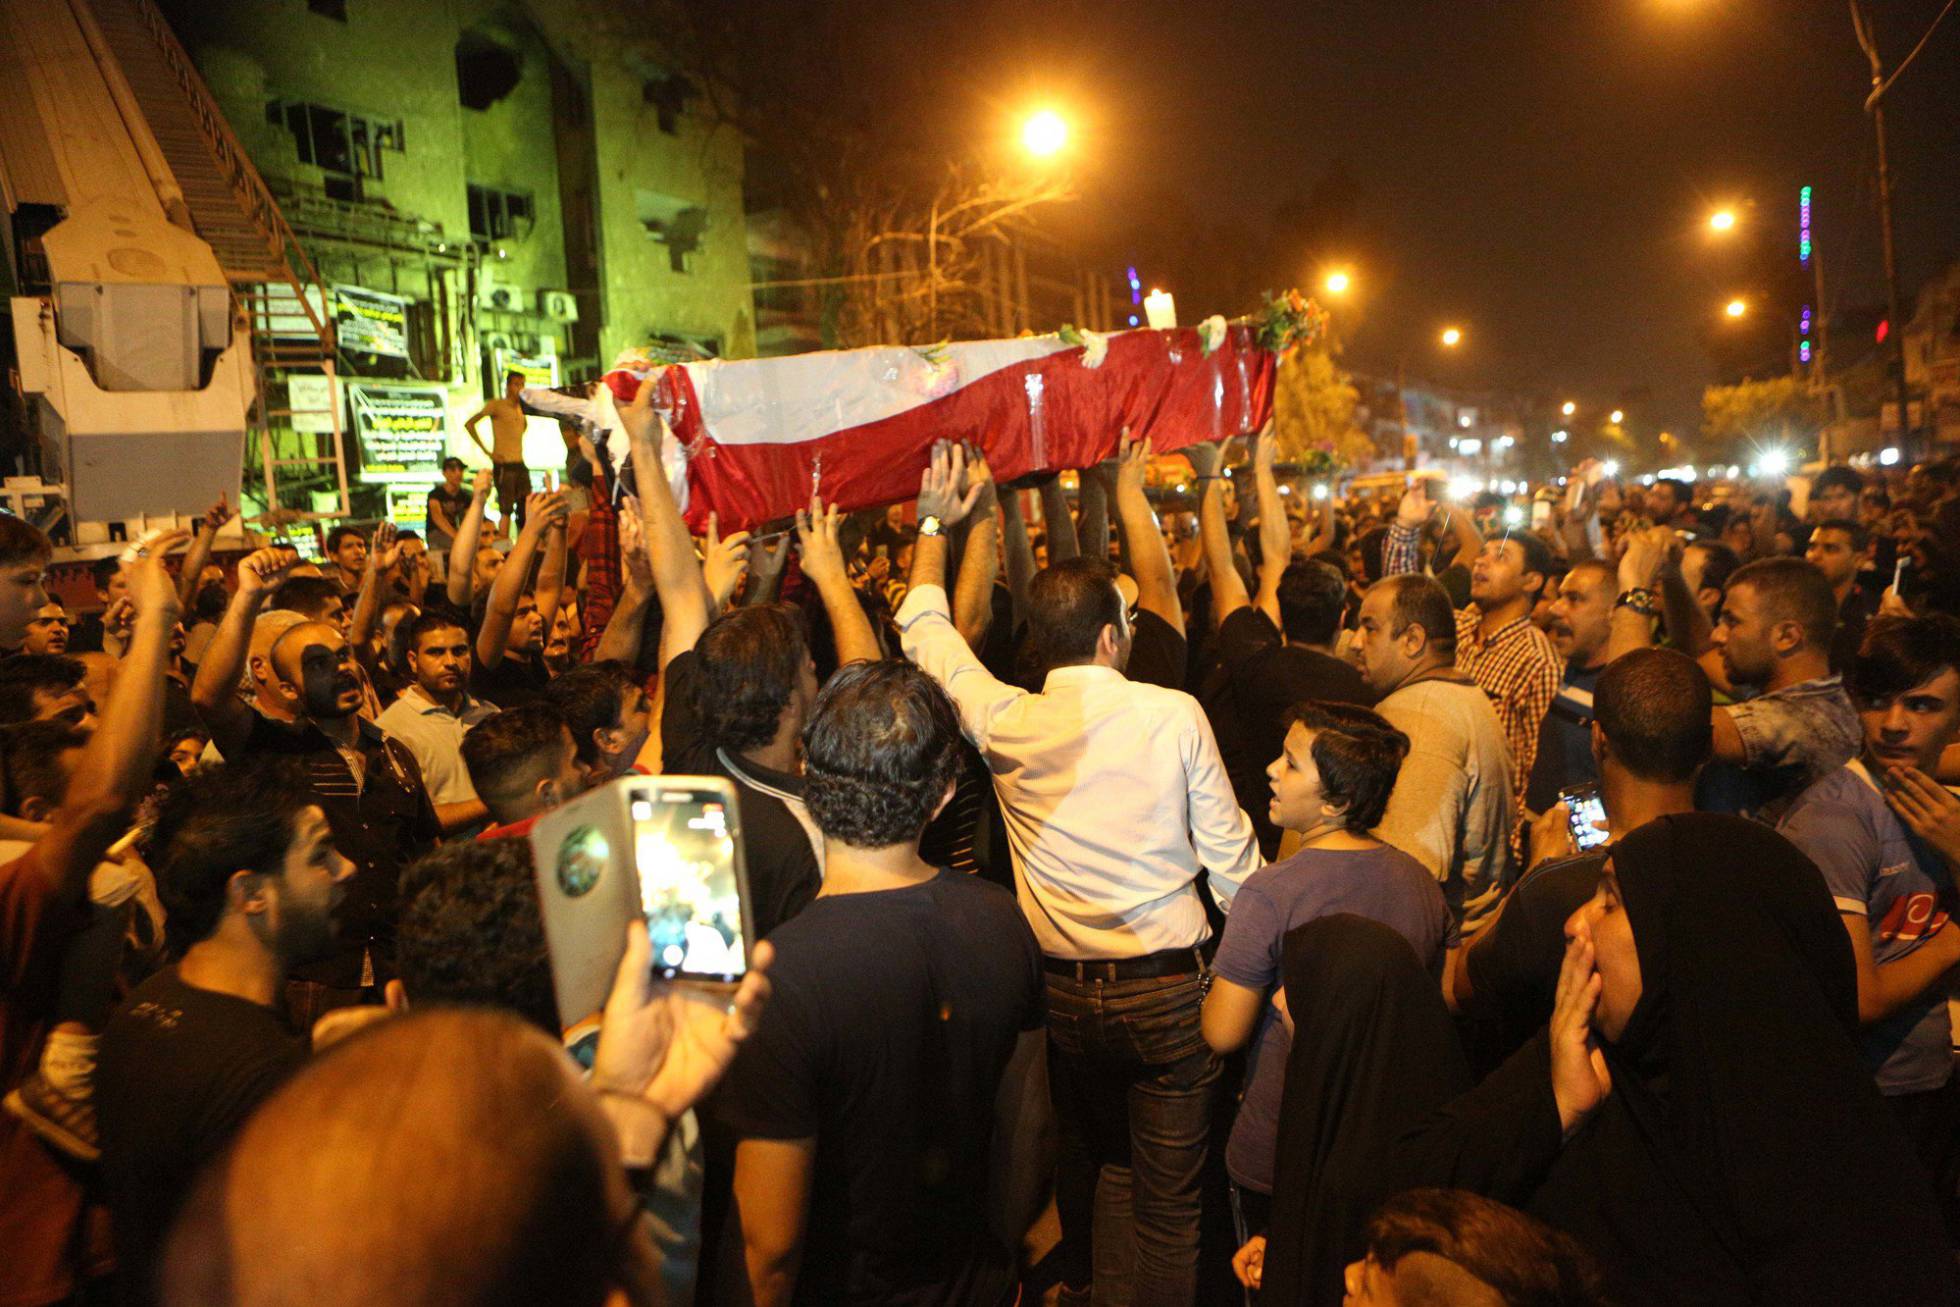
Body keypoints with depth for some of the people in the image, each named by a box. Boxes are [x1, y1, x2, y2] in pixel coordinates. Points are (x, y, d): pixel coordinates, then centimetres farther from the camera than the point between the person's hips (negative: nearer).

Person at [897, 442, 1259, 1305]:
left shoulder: (1007, 724, -7)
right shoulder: (1176, 715, -10)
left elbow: (925, 629, 10)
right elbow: (1230, 854, -4)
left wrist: (934, 524, 21)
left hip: (1063, 992, 3)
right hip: (1167, 985, -2)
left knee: (1074, 1156, 27)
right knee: (1168, 1200, 7)